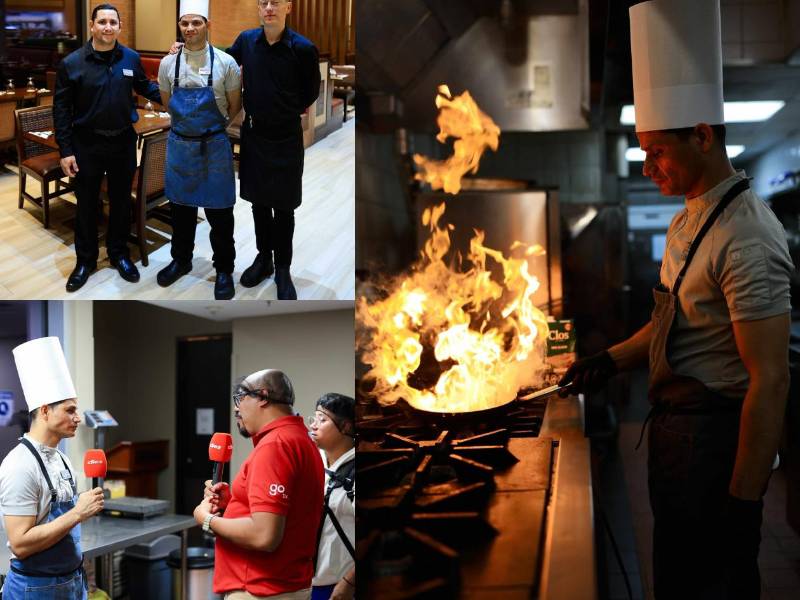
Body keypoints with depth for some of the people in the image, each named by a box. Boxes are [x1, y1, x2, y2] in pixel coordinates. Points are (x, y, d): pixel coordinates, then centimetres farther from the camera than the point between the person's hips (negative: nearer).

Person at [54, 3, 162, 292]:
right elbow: (61, 109, -7)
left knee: (121, 200, 14)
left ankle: (119, 253, 31)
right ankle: (85, 260, 23)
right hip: (87, 144, -2)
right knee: (86, 203, 9)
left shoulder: (131, 58, -3)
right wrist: (65, 151, -10)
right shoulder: (72, 63, -10)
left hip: (123, 141, 2)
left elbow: (144, 87, 14)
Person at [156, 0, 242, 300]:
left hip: (214, 146, -3)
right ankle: (181, 260, 33)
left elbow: (234, 107, 1)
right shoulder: (168, 64, -3)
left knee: (219, 211, 4)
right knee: (180, 206, 15)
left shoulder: (225, 63, -10)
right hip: (179, 144, 3)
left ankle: (224, 270, 19)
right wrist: (188, 122, 11)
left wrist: (212, 125, 7)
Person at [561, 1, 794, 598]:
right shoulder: (688, 219, 10)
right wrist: (612, 359, 11)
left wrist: (743, 503, -25)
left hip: (715, 435, -10)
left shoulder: (746, 236, -22)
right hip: (673, 422, 10)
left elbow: (771, 380, -25)